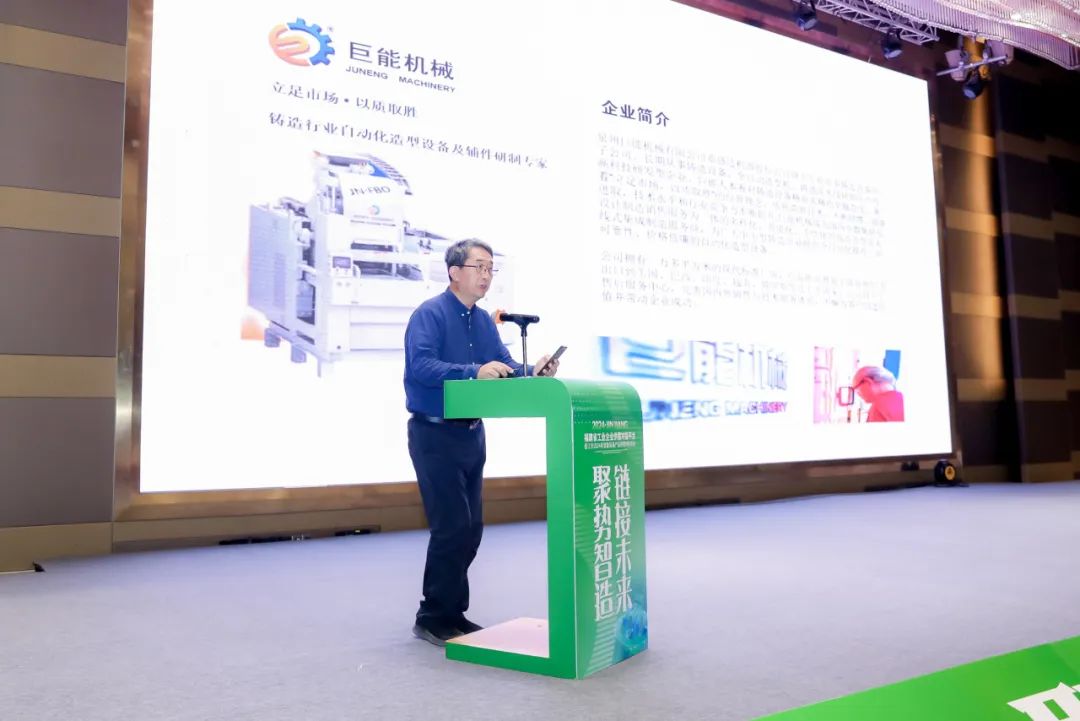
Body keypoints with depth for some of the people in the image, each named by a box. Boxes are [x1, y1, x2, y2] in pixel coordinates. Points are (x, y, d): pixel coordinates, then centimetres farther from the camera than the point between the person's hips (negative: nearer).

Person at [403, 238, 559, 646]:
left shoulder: (484, 321, 11)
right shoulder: (429, 314, -12)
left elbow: (504, 367, 7)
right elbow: (421, 366, -27)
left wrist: (531, 373, -13)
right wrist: (474, 372, -37)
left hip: (471, 433, 8)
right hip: (435, 434, -8)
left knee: (471, 528, 11)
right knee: (451, 527, -8)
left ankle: (452, 612, 26)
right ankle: (432, 617, 8)